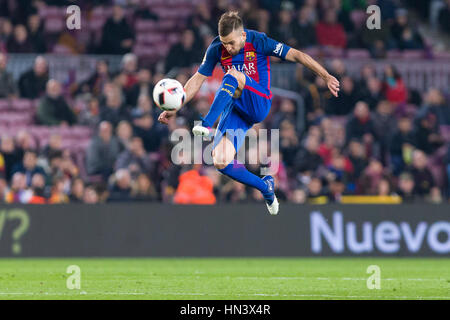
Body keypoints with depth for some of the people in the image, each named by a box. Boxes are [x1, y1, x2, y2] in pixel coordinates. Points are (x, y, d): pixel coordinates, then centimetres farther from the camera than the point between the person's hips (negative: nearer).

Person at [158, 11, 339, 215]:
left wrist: (326, 77, -14)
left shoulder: (258, 41, -11)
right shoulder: (216, 49, -1)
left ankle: (207, 125, -35)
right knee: (221, 163, -13)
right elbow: (197, 79, 6)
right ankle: (266, 188, 10)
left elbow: (296, 55, -9)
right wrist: (174, 108, 1)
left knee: (232, 74, -32)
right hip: (236, 109, 4)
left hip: (259, 104, -4)